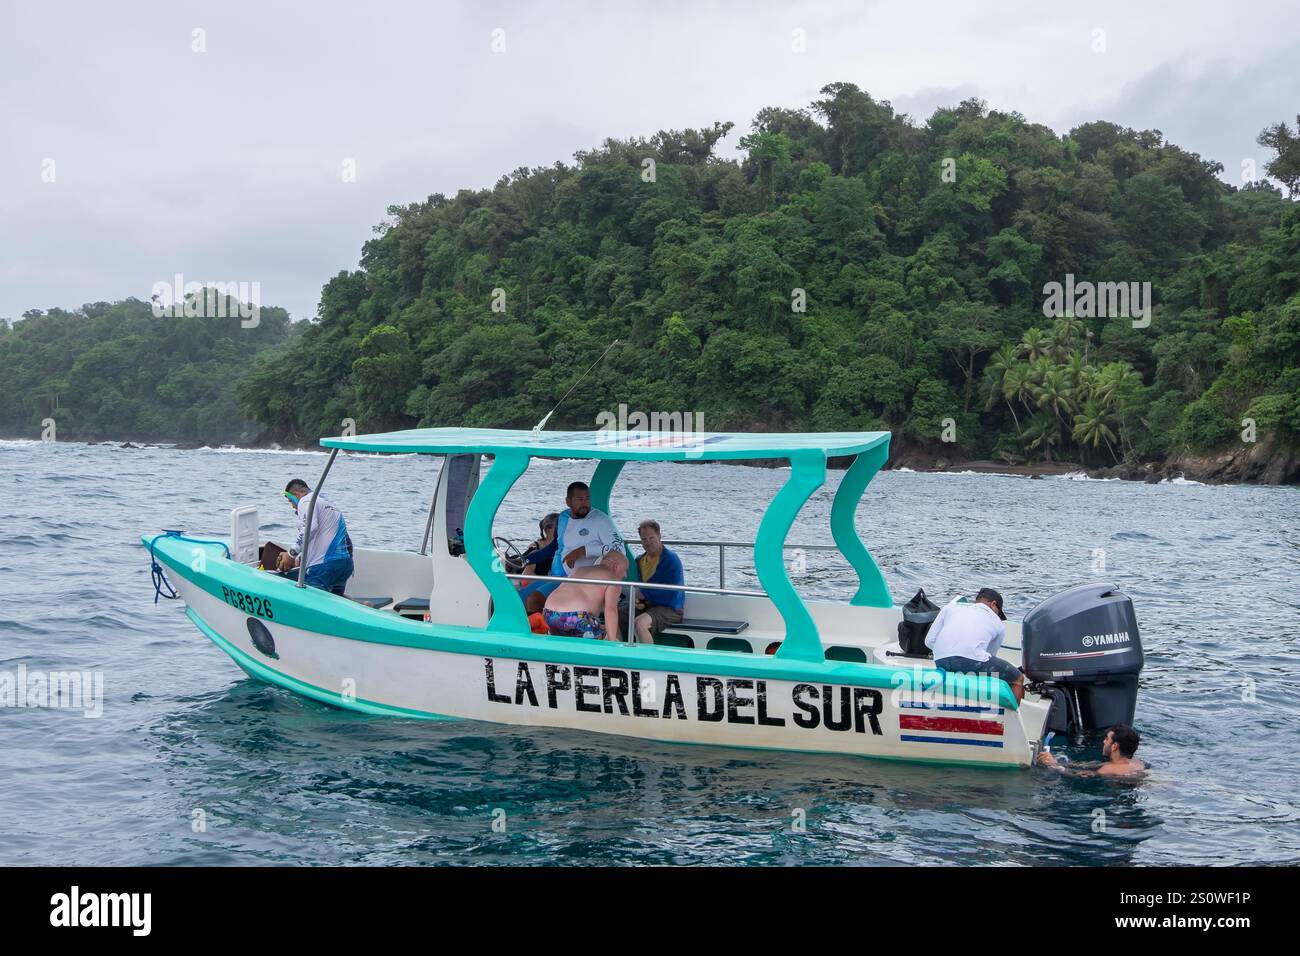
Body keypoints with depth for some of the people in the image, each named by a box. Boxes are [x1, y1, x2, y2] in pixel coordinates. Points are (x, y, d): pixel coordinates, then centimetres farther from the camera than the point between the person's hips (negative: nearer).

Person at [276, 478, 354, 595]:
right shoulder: (326, 502, 28)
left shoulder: (306, 501, -2)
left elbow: (309, 528, -21)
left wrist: (291, 554, -18)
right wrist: (299, 558, 34)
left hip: (325, 563, -9)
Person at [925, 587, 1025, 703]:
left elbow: (929, 641, 24)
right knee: (1018, 679, 19)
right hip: (971, 658, -4)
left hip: (940, 662, 4)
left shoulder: (952, 606, 29)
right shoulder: (998, 624, 25)